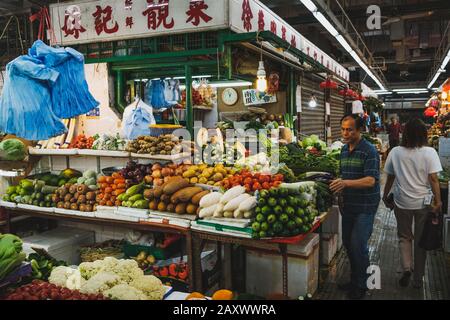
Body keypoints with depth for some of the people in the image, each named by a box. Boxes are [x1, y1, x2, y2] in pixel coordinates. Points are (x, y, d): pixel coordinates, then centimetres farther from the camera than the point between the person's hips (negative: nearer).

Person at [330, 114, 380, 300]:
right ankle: (354, 279, 31)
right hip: (348, 204, 8)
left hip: (365, 206, -7)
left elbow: (370, 180, -23)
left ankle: (360, 286, 13)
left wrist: (346, 183, -34)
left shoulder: (369, 151, -14)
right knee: (347, 242, 14)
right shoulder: (344, 150, 10)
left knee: (358, 244, -5)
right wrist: (339, 187, 8)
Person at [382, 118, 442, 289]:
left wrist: (385, 196, 14)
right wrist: (438, 201, -4)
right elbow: (433, 179, -12)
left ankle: (406, 268, 0)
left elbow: (390, 177, 2)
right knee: (421, 239, 13)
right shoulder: (429, 152, -10)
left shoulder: (395, 152, -5)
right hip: (423, 202, 0)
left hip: (402, 202, 1)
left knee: (404, 237, 18)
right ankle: (418, 278, 23)